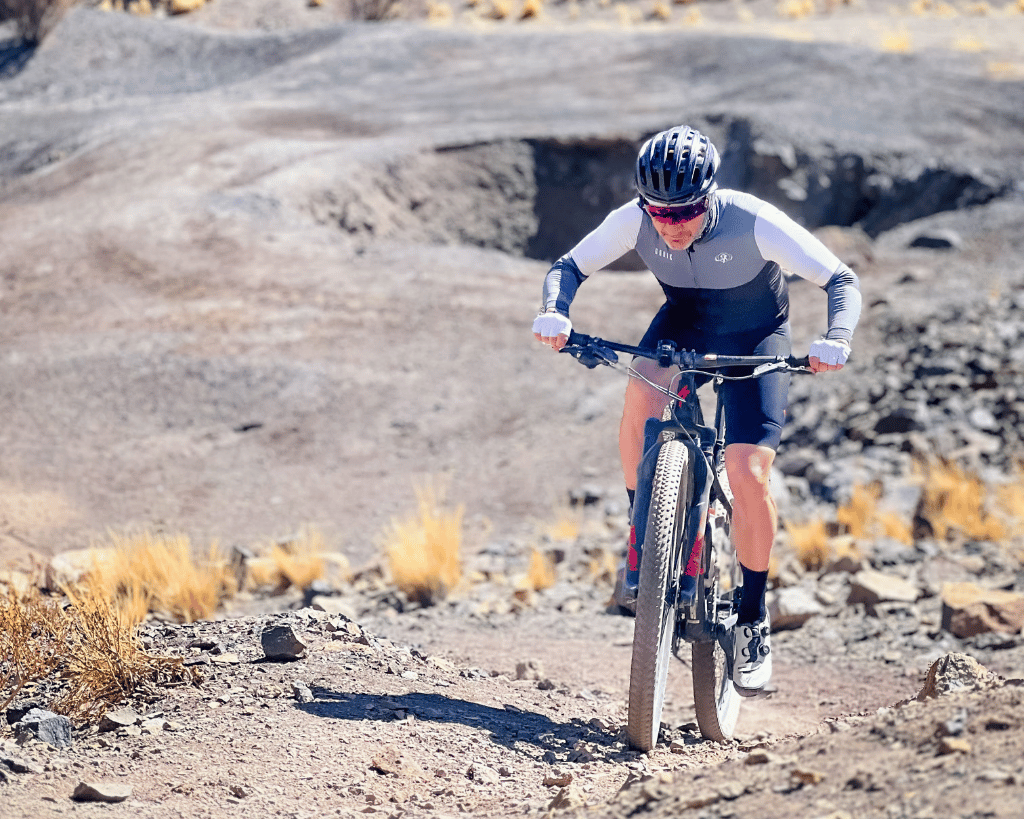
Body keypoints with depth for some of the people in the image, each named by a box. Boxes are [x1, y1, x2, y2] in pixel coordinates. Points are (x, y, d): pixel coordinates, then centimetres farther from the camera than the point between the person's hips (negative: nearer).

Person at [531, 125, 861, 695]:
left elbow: (842, 281, -29)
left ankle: (754, 618, 2)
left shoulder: (755, 223, -33)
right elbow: (570, 267, -11)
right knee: (643, 392, -30)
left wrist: (836, 341, -47)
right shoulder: (634, 221, -24)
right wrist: (556, 312, -32)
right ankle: (644, 536, -9)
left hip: (756, 337, -3)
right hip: (684, 324, 3)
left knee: (749, 474, -16)